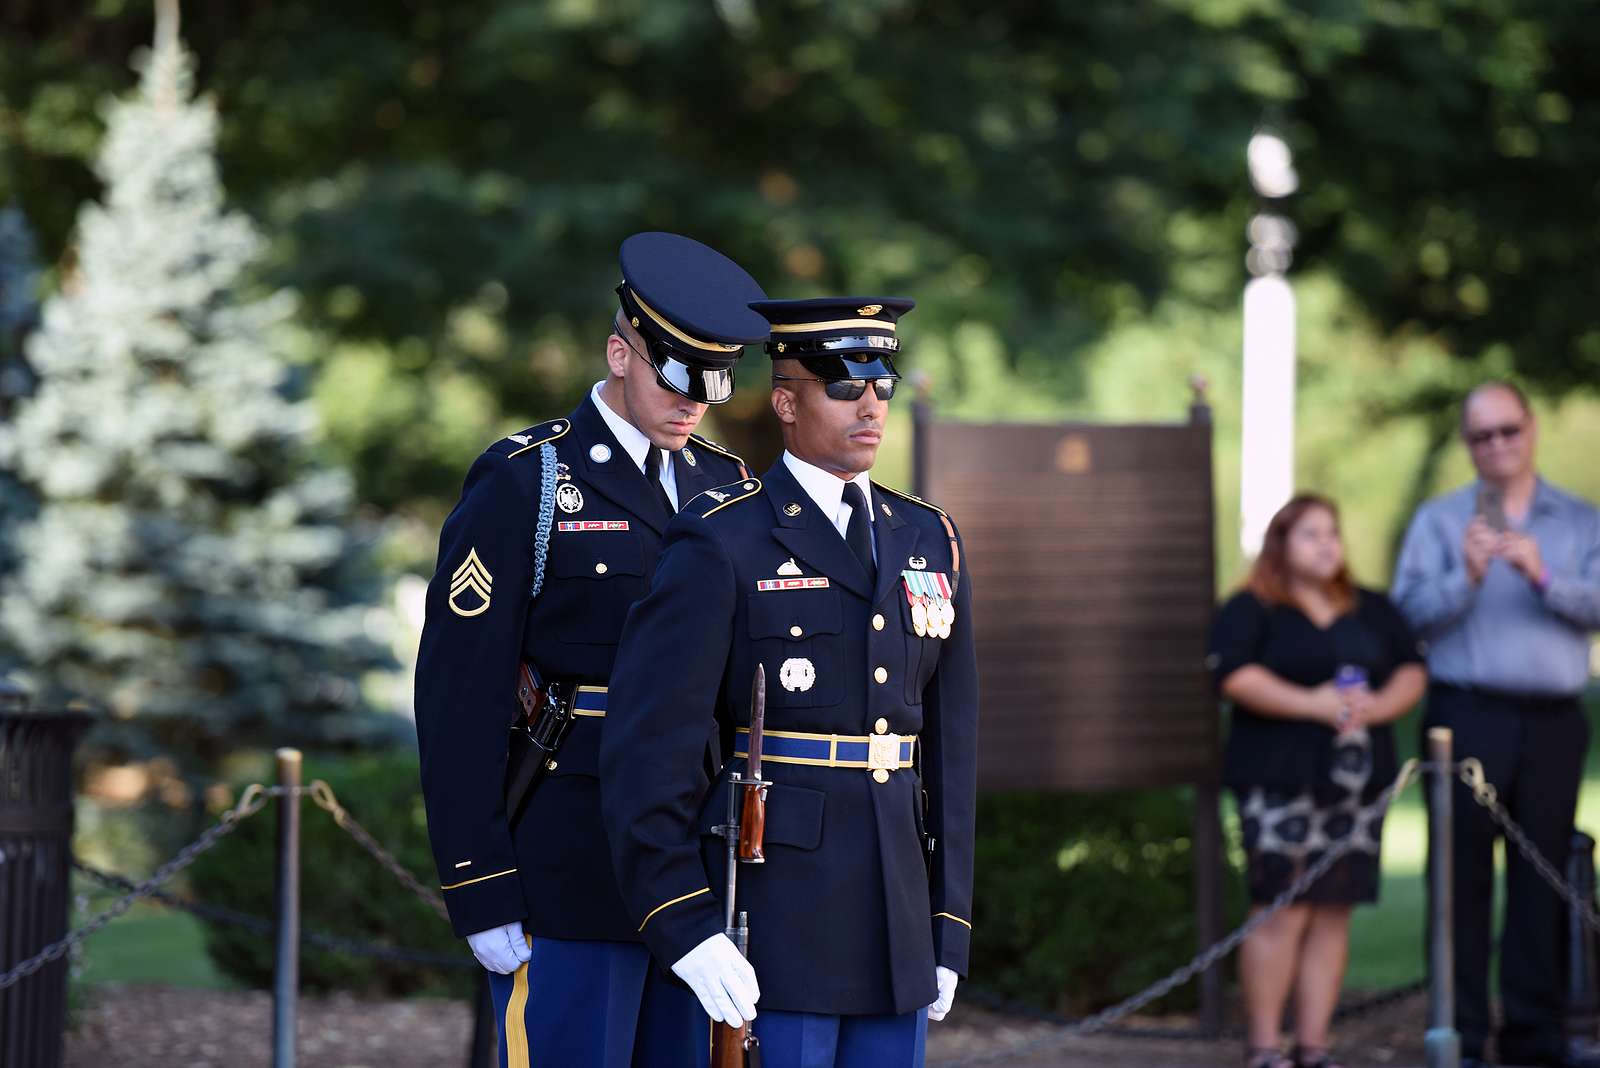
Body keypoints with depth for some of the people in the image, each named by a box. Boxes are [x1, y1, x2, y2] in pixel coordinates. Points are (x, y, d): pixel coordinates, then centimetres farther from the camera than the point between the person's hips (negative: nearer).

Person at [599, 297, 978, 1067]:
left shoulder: (929, 543, 12)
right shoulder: (720, 546, -7)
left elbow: (947, 748, 14)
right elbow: (646, 753, -12)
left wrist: (949, 931, 10)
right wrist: (685, 931, -18)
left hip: (897, 922, 6)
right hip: (772, 920, -6)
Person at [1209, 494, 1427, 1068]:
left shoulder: (1374, 611, 18)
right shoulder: (1251, 610, 1)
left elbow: (1413, 671, 14)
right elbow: (1234, 675, -13)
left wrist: (1377, 706, -7)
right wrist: (1313, 703, -17)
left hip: (1358, 782, 5)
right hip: (1282, 781, -5)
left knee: (1333, 914, 4)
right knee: (1281, 913, -10)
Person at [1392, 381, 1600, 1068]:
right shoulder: (1440, 521, 9)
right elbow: (1410, 612, -4)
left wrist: (1542, 577, -18)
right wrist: (1467, 577, -19)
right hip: (1469, 719, -2)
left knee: (1543, 876, 4)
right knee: (1464, 876, -4)